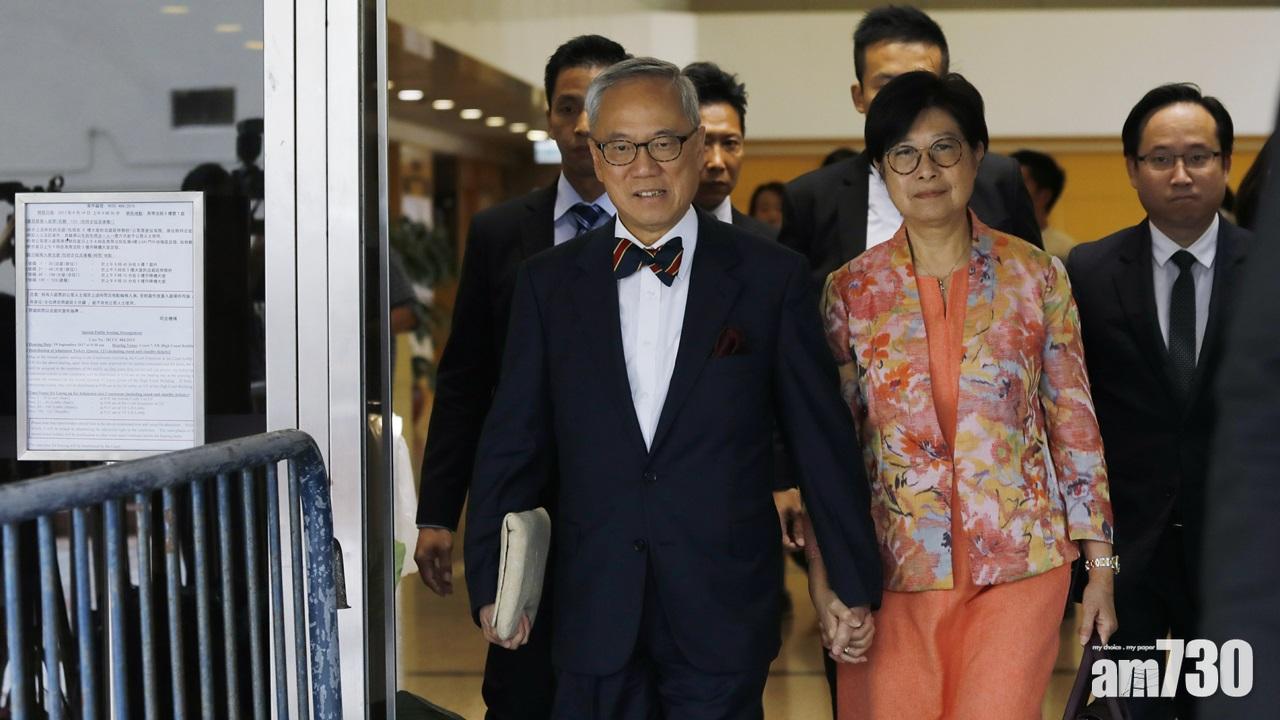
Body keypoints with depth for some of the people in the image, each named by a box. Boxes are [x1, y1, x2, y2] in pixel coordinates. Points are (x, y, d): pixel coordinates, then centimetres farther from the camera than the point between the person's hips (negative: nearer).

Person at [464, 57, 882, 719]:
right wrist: (490, 583, 6)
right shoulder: (548, 283, 5)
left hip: (724, 615, -1)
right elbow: (513, 446, 8)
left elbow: (823, 441, 3)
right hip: (595, 613, 1)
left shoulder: (771, 277, 0)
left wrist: (853, 583, 5)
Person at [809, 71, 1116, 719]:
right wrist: (825, 584, 1)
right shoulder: (850, 291, 1)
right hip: (894, 568, 1)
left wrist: (1100, 566, 3)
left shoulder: (1037, 276, 0)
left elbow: (1075, 424, 4)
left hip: (1021, 566, -1)